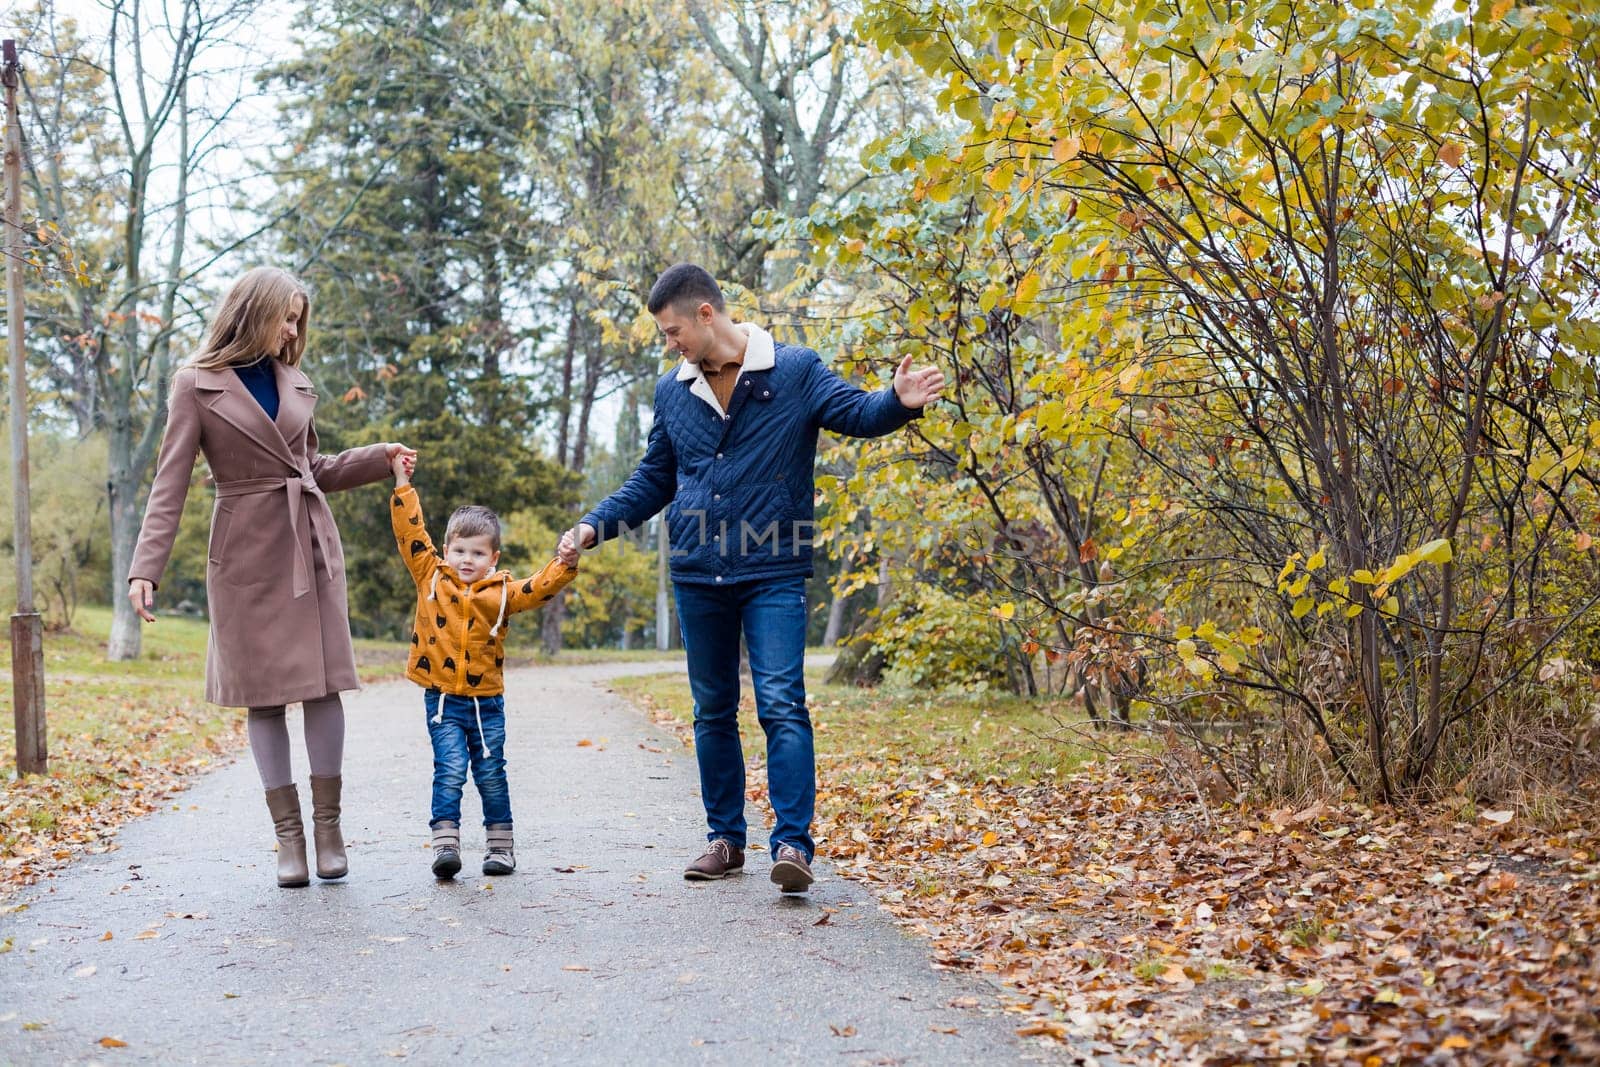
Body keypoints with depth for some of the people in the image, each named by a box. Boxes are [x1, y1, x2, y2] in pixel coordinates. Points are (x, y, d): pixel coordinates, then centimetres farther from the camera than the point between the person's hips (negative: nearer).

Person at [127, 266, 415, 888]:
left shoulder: (296, 383, 12)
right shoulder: (197, 384, -2)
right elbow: (170, 484, -6)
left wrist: (380, 459, 11)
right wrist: (146, 568, -14)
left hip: (311, 545, 4)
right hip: (247, 553, -4)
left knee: (322, 684, -1)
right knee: (263, 693, 0)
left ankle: (328, 826, 8)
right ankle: (288, 835, 8)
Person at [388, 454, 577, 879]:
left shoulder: (502, 591, 4)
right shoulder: (431, 578, 3)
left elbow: (540, 587, -2)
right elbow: (410, 531, 3)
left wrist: (566, 561, -16)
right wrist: (403, 484, 1)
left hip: (486, 700, 1)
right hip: (442, 700, -1)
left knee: (490, 774, 9)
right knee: (450, 771, -10)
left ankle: (500, 844, 19)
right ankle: (445, 844, -9)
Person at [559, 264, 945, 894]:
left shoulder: (794, 371, -1)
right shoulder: (672, 391, 12)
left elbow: (856, 412, -12)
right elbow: (654, 481, 20)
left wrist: (898, 402, -34)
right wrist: (593, 526, 10)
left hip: (773, 574, -5)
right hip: (696, 577, 5)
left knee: (782, 706, -12)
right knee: (713, 712, 11)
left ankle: (793, 843, -12)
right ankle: (725, 837, 22)